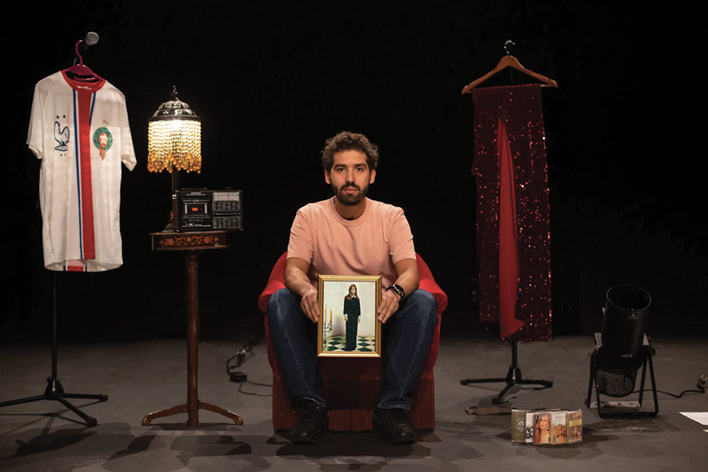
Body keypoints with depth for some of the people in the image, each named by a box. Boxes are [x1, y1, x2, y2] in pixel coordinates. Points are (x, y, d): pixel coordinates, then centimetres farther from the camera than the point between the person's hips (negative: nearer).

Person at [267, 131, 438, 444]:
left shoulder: (391, 216, 1)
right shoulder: (309, 216, 1)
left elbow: (410, 271, -11)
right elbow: (293, 269, -11)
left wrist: (396, 292, -37)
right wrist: (306, 290, -37)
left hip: (380, 319, 0)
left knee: (424, 302, -28)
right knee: (280, 301, -27)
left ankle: (393, 407, -24)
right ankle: (311, 405, -24)